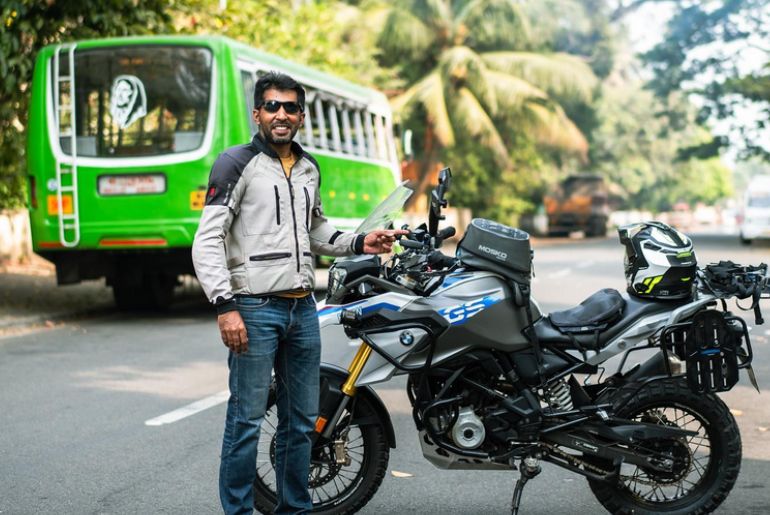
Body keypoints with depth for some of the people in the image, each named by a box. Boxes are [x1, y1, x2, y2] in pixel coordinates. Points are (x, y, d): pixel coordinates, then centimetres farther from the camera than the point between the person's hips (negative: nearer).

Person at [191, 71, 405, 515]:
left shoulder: (309, 168, 15)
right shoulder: (238, 163, -6)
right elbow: (207, 240, -11)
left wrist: (359, 243, 11)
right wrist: (225, 306, -20)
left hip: (303, 309, 7)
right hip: (254, 310, -7)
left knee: (302, 420, 13)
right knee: (246, 421, -4)